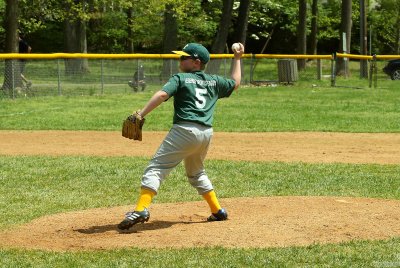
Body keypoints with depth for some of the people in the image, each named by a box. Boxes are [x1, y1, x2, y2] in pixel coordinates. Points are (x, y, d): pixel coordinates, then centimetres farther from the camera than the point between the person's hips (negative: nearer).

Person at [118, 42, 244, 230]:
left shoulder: (180, 79, 3)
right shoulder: (214, 81, 18)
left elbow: (162, 95, -13)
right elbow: (235, 83, 36)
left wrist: (141, 115, -19)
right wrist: (237, 59, 44)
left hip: (185, 129, -7)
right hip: (206, 133, 7)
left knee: (156, 168, -11)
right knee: (196, 172, 30)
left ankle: (141, 210, -28)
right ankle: (217, 211, 30)